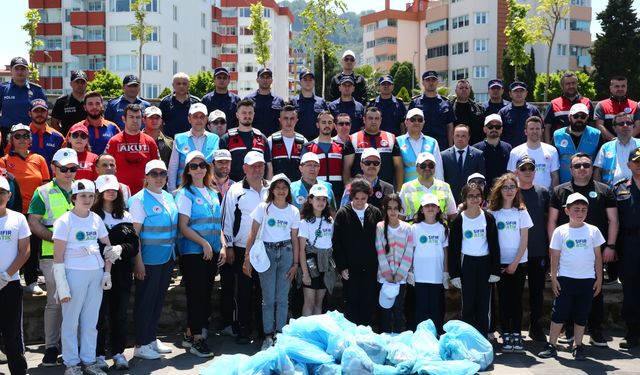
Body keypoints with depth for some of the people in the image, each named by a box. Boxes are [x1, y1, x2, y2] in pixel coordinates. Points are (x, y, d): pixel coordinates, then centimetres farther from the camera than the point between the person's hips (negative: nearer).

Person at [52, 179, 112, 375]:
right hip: (74, 273, -4)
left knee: (91, 320, 10)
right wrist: (61, 284, -13)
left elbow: (108, 246, 16)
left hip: (96, 273, 5)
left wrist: (107, 273, 6)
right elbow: (58, 256, -8)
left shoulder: (96, 219, 9)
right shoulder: (65, 221, -6)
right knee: (71, 320, 3)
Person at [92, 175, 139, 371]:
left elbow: (135, 244, 7)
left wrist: (120, 248, -13)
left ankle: (118, 352, 18)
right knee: (99, 314, -1)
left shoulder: (125, 217, 12)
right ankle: (99, 354, 11)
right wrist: (104, 251, -21)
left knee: (120, 313, 6)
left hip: (121, 272, 4)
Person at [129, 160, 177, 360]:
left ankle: (152, 338, 26)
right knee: (145, 301, 1)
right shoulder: (139, 199, -10)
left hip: (167, 258, 7)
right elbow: (134, 232, -14)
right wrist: (138, 261, -17)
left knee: (159, 299, 14)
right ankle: (141, 345, 11)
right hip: (149, 259, -7)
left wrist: (173, 253, 14)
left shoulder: (169, 198, 10)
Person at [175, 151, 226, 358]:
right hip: (193, 252, -6)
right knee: (197, 294, -6)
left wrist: (223, 247, 6)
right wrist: (204, 244, -16)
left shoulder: (213, 193, 14)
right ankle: (197, 340, 0)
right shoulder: (185, 193, -4)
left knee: (206, 293, 9)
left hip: (213, 252, 6)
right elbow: (183, 226, -11)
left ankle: (190, 334, 21)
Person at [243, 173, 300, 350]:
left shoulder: (294, 211, 6)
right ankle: (268, 336, 9)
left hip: (286, 252, 2)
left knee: (282, 298, 5)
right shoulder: (263, 207, -1)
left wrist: (295, 263, 4)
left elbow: (294, 239, 8)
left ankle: (280, 335, 15)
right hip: (266, 252, -2)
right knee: (269, 298, 0)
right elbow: (253, 234, -1)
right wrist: (247, 258, -6)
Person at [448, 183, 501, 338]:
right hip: (467, 263, -1)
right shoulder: (459, 220, -4)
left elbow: (494, 245, 1)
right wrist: (454, 274, -5)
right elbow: (453, 248, -2)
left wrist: (495, 271, -3)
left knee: (484, 303, 6)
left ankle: (482, 339, 15)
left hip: (485, 263, 1)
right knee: (468, 303, 4)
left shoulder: (488, 218, -1)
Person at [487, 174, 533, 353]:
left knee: (516, 299, 2)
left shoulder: (521, 212, 1)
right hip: (500, 263, 0)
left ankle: (517, 335, 7)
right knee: (504, 299, 2)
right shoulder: (493, 212, 1)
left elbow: (524, 241, -1)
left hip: (519, 262, 0)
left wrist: (515, 263, -8)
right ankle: (506, 336, 7)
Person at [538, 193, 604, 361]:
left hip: (587, 279, 1)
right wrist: (553, 278, -3)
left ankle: (577, 346, 20)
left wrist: (599, 279, 4)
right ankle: (551, 346, 9)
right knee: (559, 313, 2)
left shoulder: (593, 231, 2)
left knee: (581, 315, 9)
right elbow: (555, 256, 1)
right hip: (565, 279, -1)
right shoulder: (560, 231, -1)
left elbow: (597, 256, 6)